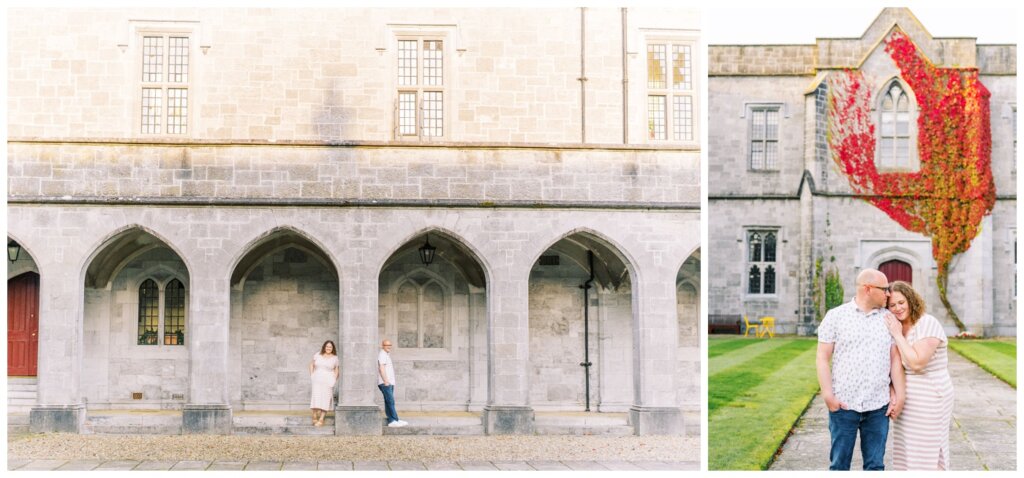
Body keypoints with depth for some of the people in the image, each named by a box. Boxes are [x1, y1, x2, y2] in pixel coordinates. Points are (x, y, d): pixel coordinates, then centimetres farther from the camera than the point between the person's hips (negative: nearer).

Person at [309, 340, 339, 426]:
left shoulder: (335, 358, 5)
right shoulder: (317, 355, 7)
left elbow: (336, 370, 10)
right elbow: (311, 365, 17)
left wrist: (334, 380, -2)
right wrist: (311, 375, 6)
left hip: (328, 381, -1)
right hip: (317, 380, 1)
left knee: (325, 399, -6)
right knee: (316, 397, -10)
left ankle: (321, 420, -6)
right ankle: (314, 417, -5)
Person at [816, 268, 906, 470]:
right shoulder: (836, 316, -1)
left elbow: (895, 359, 8)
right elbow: (822, 358, -2)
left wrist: (900, 395, 1)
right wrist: (828, 394, -10)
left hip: (878, 406, 3)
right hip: (843, 405, -2)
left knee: (875, 464, 9)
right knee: (840, 463, 6)